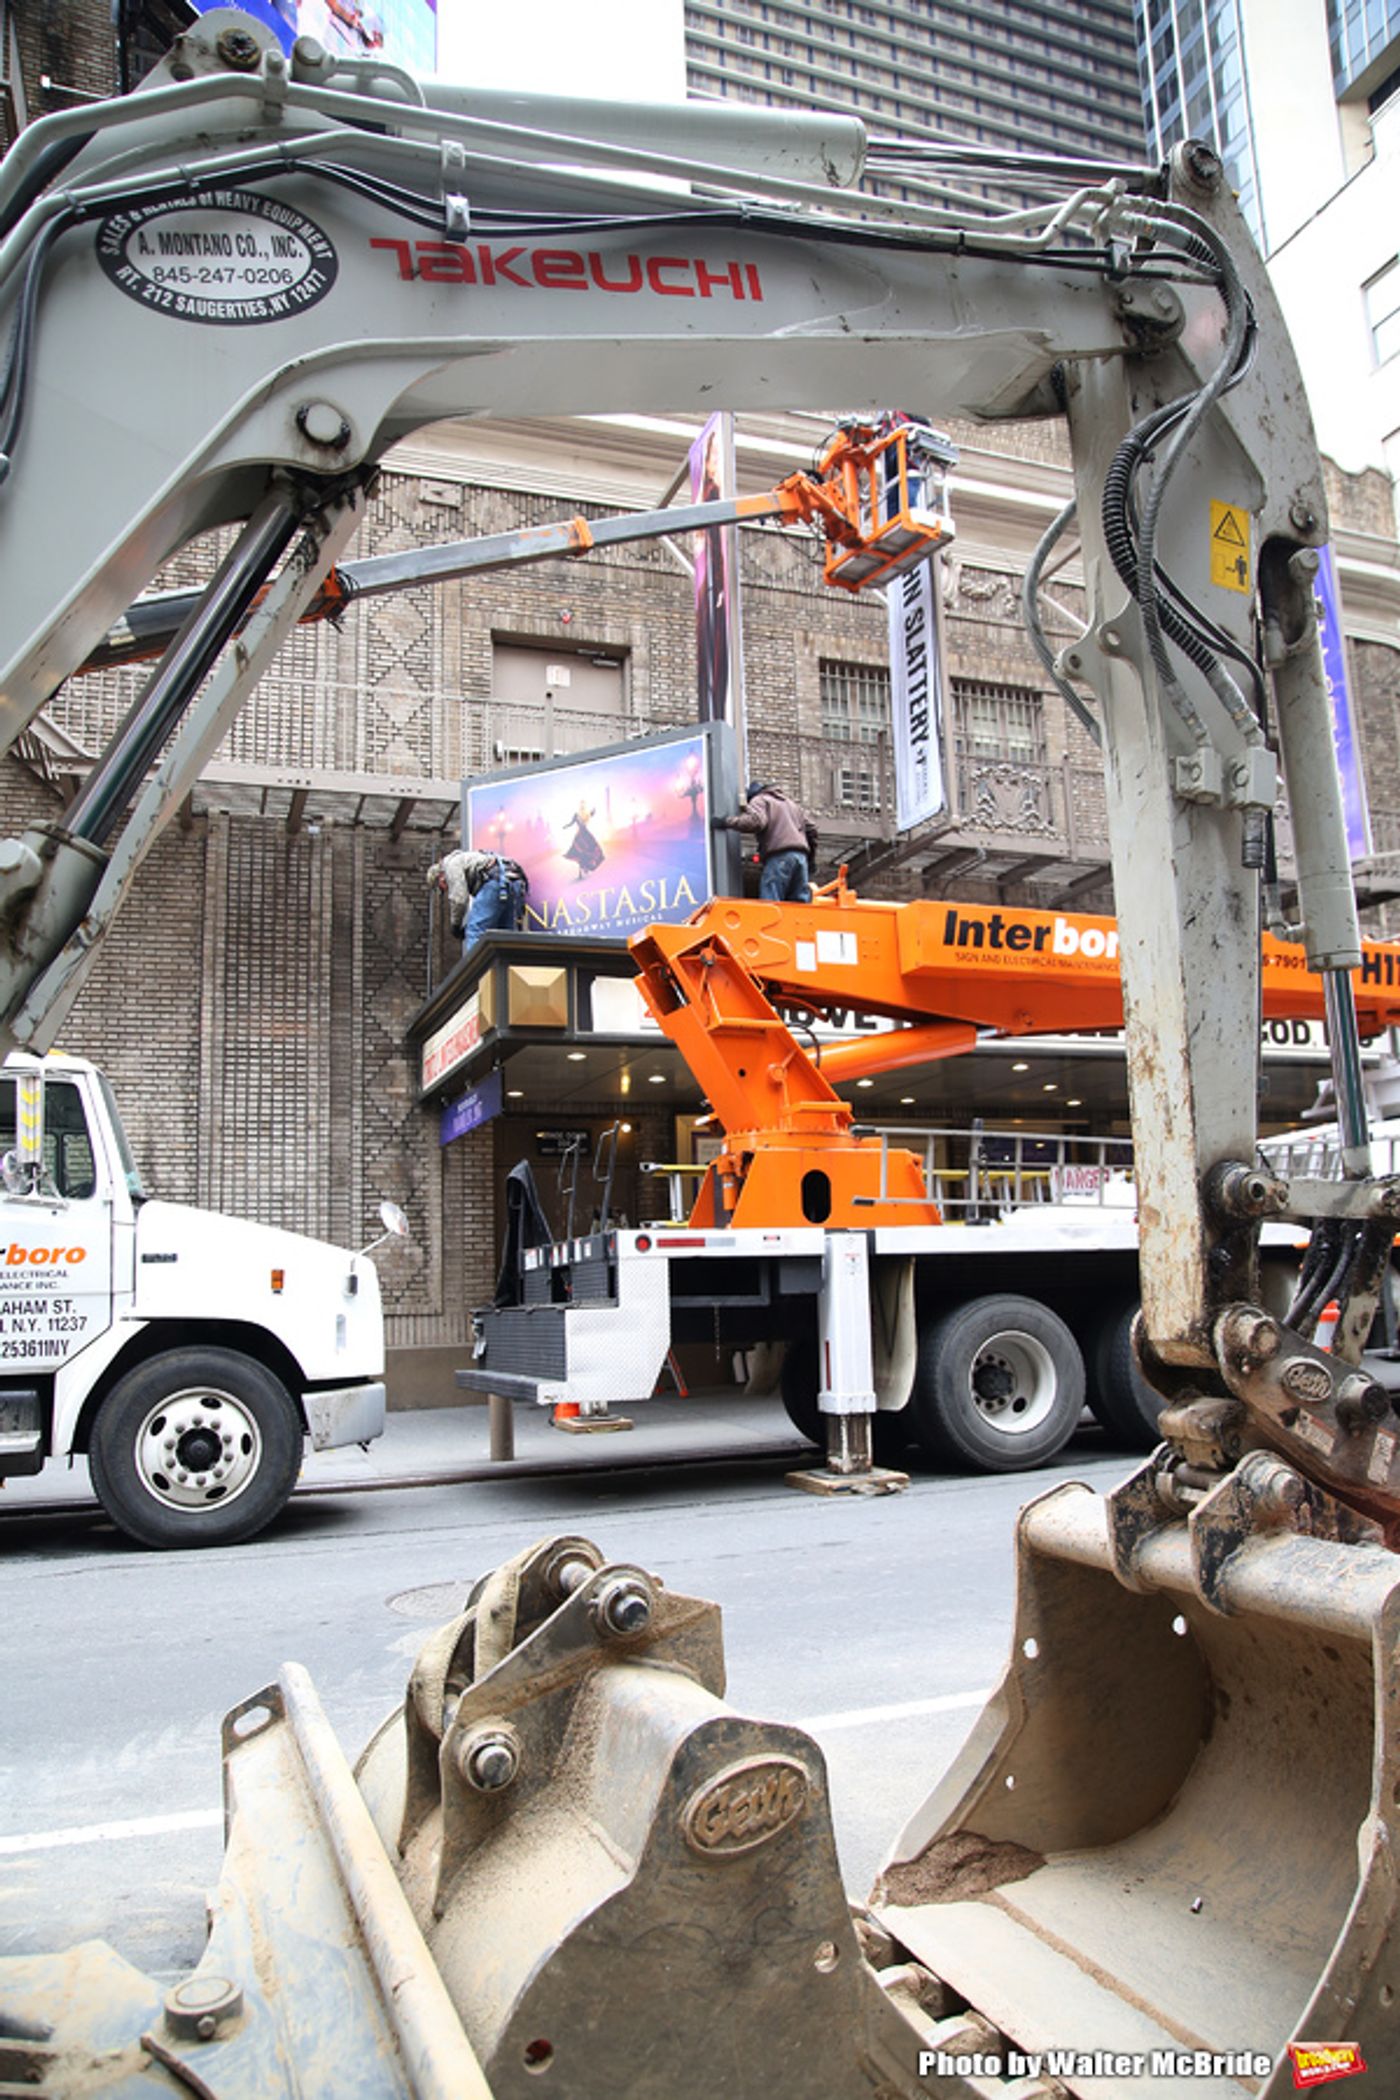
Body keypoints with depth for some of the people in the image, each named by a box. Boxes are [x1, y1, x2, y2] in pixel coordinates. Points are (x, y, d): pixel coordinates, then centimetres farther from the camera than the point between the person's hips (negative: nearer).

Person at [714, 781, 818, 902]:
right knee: (800, 903, 6)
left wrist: (727, 822, -3)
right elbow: (811, 829, 28)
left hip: (779, 857, -7)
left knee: (770, 902, -11)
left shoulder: (759, 801, 9)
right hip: (801, 855, 7)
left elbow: (755, 821, -12)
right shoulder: (791, 803, 32)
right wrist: (810, 859, 32)